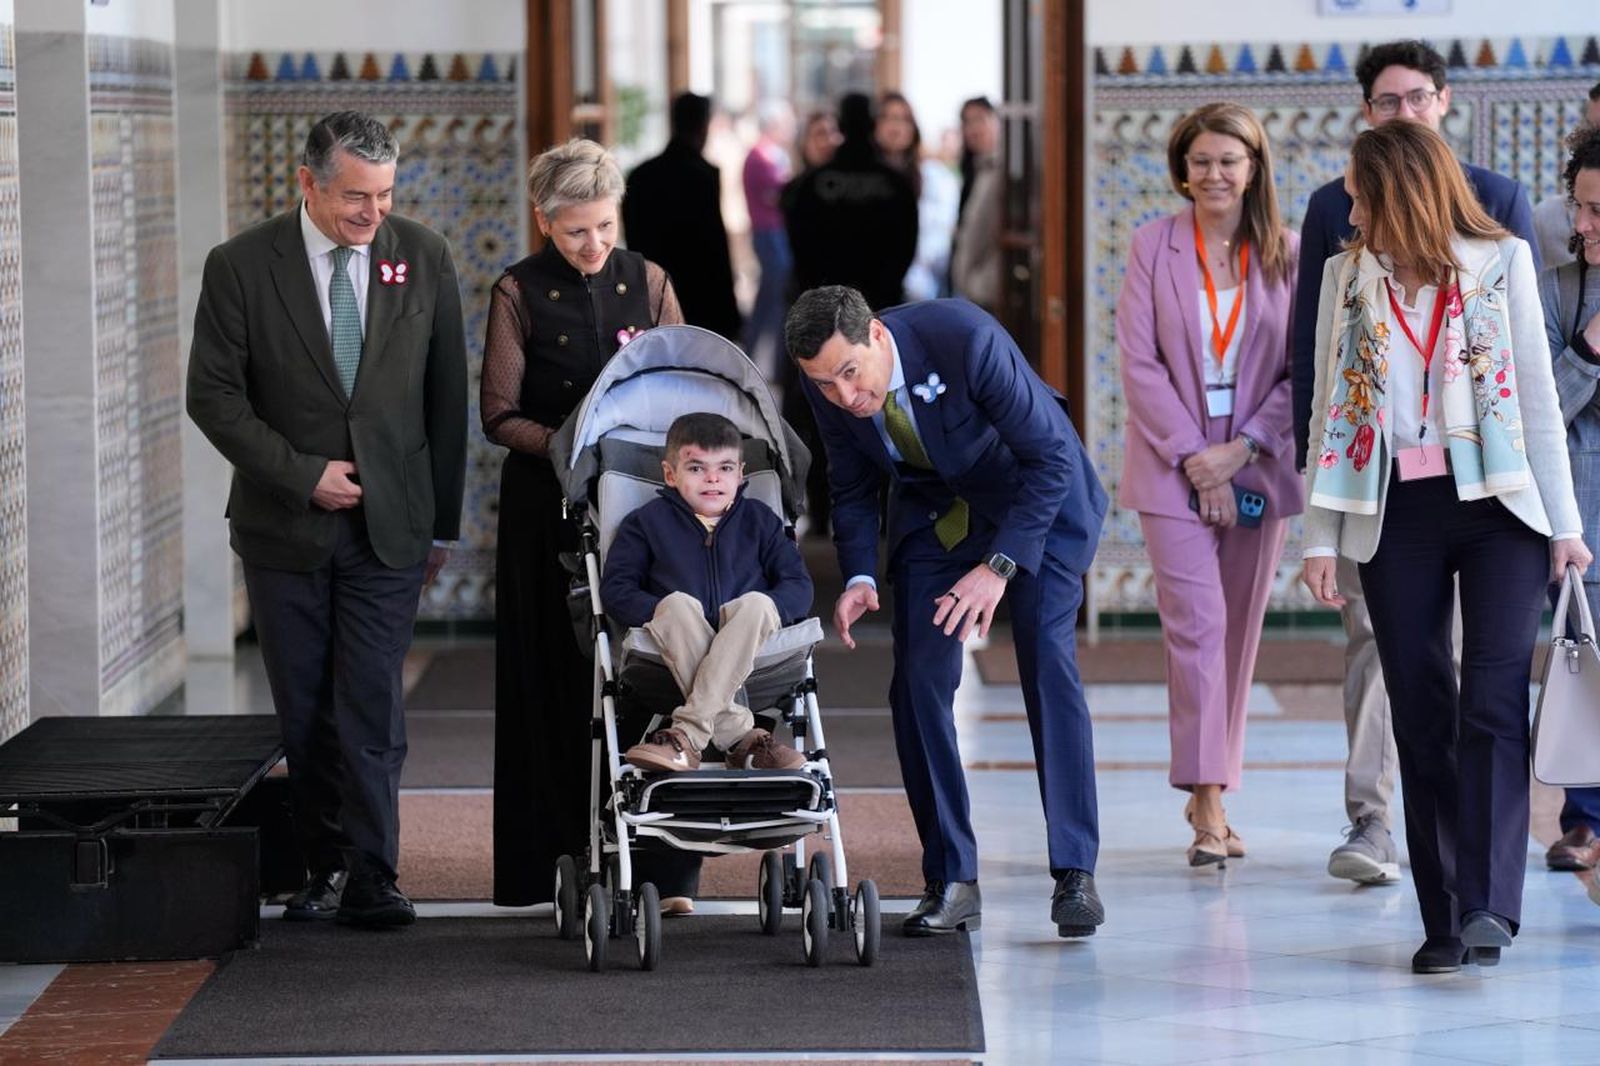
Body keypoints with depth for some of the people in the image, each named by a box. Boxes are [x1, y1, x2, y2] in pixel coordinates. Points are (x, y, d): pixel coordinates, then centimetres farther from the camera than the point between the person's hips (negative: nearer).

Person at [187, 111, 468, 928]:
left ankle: (370, 881, -4)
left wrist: (443, 521, 8)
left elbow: (446, 397, 7)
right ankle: (326, 867, 16)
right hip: (285, 526, 0)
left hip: (389, 526, 0)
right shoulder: (241, 267, -5)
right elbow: (214, 396, -5)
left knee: (371, 708, -7)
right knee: (305, 715, 6)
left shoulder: (423, 259, 1)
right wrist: (302, 474, -12)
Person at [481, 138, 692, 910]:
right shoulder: (519, 294, 0)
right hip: (550, 508, -2)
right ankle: (566, 858, 4)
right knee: (562, 679, -1)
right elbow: (500, 416, -2)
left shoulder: (646, 283, 8)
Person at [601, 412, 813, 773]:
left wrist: (758, 615, -12)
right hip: (675, 648, -1)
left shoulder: (759, 520, 18)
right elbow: (616, 588, 4)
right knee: (677, 604, -34)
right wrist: (665, 615, -15)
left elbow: (798, 586, 9)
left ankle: (689, 733, -42)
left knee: (756, 604, -32)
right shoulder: (648, 522, 14)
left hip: (746, 648, 1)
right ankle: (739, 736, -40)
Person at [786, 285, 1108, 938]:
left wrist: (999, 566, -32)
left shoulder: (967, 339, -35)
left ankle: (1074, 875, -14)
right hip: (933, 508, 4)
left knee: (1048, 664, -17)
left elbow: (1052, 457, -27)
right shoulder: (827, 387, -18)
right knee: (918, 681, -7)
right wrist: (858, 577, -18)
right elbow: (853, 488, 0)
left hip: (1037, 496, -4)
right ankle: (951, 882, 1)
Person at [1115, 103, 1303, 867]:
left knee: (1238, 633, 7)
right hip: (1174, 466, -2)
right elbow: (1139, 361, -3)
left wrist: (1242, 448, -11)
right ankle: (1207, 805, -14)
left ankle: (1211, 790, 18)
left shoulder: (1289, 254, 2)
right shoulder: (1154, 245, 1)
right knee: (1197, 622, -13)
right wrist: (1192, 456, -11)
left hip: (1258, 467, 2)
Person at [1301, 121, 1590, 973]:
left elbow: (1537, 395, 4)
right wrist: (1321, 538, 5)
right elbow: (1329, 409, 10)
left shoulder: (1502, 262, 3)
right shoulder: (1347, 276, 9)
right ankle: (1444, 920, 6)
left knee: (1492, 703, -13)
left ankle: (1487, 908, -20)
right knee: (1420, 718, 2)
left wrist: (1564, 522, 2)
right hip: (1395, 517, 2)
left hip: (1498, 506, -2)